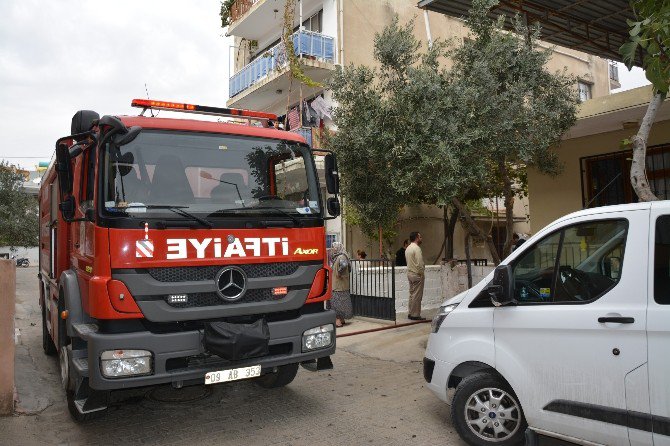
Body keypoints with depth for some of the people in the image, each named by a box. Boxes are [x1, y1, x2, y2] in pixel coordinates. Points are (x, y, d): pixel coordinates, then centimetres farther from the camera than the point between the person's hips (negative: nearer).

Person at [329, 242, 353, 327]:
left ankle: (338, 321, -3)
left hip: (339, 285, -10)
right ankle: (342, 320, 22)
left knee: (337, 301, -6)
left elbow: (344, 265, -37)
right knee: (335, 301, 14)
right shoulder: (335, 257, 12)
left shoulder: (341, 257, -16)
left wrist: (339, 273, -24)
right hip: (335, 284, 10)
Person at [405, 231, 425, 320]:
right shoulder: (416, 248, -16)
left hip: (410, 273, 10)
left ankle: (411, 313, 18)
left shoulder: (408, 248, 14)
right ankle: (415, 315, -2)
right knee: (417, 296, -5)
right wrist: (422, 274, -12)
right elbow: (420, 263, -21)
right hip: (417, 275, -10)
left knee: (412, 294, 13)